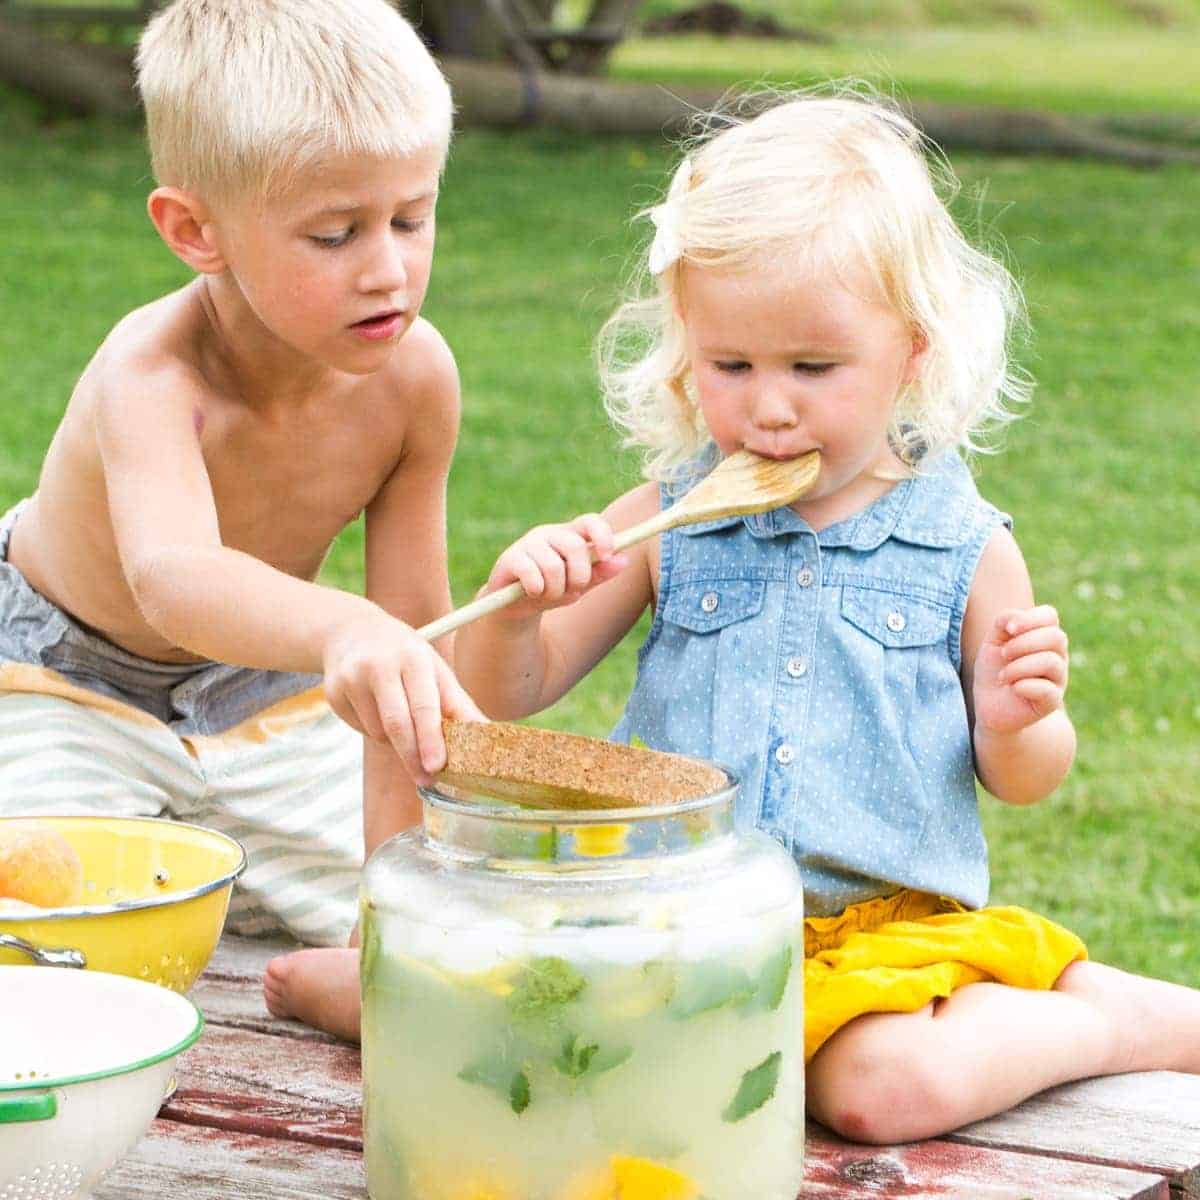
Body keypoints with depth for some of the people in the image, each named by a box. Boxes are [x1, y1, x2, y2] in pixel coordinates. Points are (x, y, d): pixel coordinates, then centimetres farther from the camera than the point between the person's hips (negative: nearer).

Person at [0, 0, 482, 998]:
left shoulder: (414, 375, -23)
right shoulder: (151, 374, -39)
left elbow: (415, 624, -13)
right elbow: (172, 575, -60)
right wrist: (343, 630, -80)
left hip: (265, 684, 4)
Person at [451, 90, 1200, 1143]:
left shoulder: (963, 548, -1)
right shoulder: (667, 523, 3)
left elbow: (1025, 781, 10)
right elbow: (505, 698, 6)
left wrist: (1016, 724, -13)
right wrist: (517, 604, -15)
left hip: (888, 922, 0)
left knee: (892, 1088, -29)